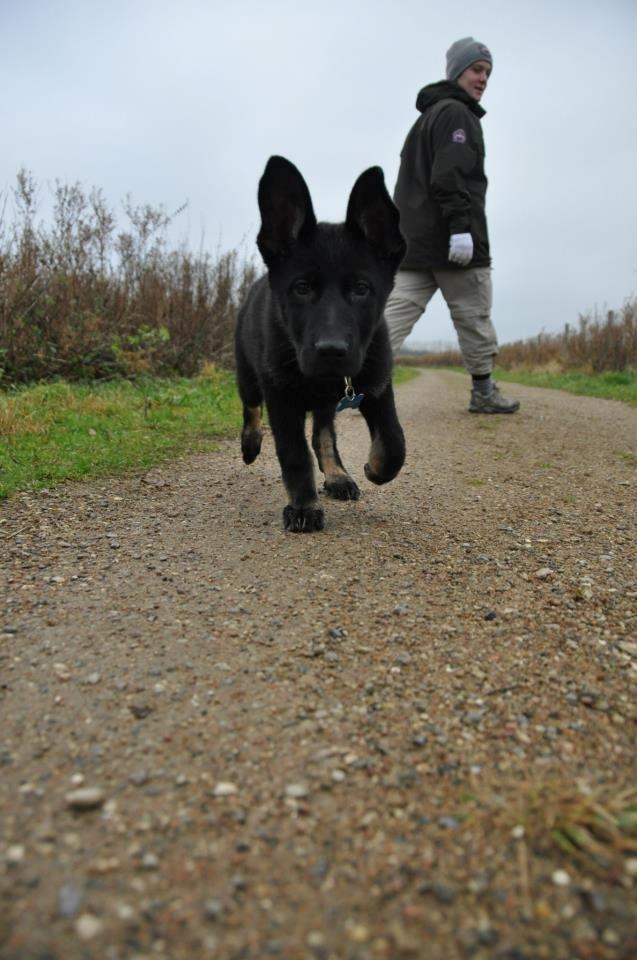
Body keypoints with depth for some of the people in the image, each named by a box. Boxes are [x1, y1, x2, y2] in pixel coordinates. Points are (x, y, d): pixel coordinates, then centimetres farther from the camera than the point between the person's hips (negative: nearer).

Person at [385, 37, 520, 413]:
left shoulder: (428, 116, 27)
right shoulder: (456, 113, -4)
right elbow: (451, 175, -18)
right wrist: (461, 226, -24)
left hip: (412, 241, 8)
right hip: (451, 241, -8)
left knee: (397, 311, -2)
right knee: (475, 318, 3)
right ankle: (485, 393, 13)